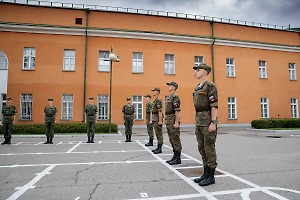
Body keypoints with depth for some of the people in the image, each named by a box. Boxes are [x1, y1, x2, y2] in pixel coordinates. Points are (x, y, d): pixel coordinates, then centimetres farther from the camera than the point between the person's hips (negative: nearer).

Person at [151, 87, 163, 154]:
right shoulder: (155, 100, 17)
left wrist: (160, 121, -23)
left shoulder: (158, 100, -14)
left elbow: (160, 111, -20)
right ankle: (158, 147, 21)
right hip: (155, 119, 10)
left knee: (159, 134, -5)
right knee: (157, 134, 14)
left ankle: (160, 149, 0)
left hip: (158, 119, -10)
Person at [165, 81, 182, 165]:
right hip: (168, 121, 10)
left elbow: (177, 110, -18)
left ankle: (178, 158, 4)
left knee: (176, 140, -4)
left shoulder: (175, 96, -11)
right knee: (171, 140, 13)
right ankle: (175, 156, 22)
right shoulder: (168, 97, 18)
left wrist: (176, 122, -22)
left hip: (173, 121, -10)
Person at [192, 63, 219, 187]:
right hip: (200, 121, 9)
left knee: (209, 148, -3)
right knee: (202, 148, 11)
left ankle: (211, 177, 7)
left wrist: (213, 123, -21)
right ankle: (206, 173, 21)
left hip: (208, 121, -9)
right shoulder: (197, 88, 18)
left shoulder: (210, 86, -9)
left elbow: (214, 105, -15)